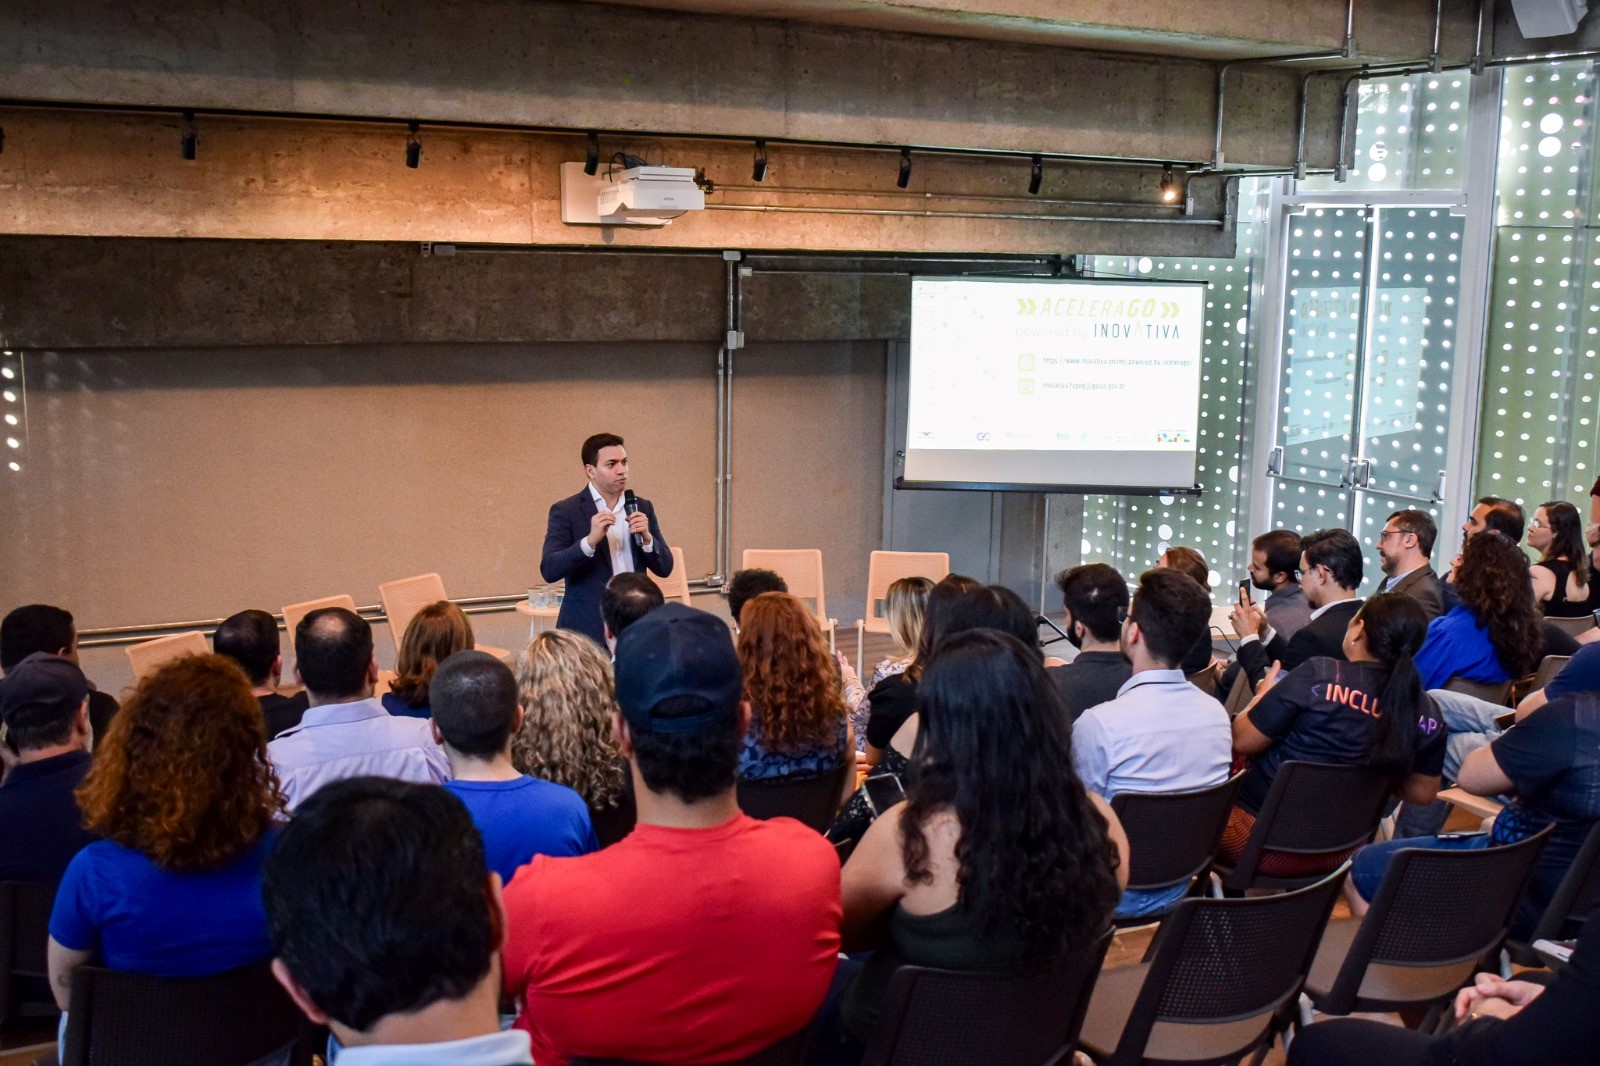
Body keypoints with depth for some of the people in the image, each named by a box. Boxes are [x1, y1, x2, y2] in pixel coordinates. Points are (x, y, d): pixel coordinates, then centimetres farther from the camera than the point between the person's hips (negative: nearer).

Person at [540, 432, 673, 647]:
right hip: (587, 630, -3)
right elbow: (548, 570, -12)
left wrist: (646, 537, -10)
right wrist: (590, 540, -24)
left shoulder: (642, 507, 9)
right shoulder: (566, 511, -3)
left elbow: (664, 568, 9)